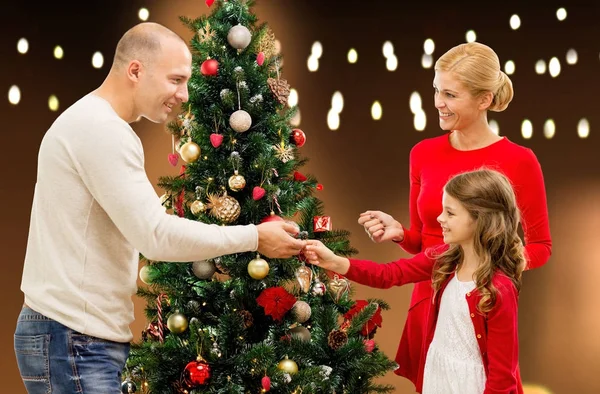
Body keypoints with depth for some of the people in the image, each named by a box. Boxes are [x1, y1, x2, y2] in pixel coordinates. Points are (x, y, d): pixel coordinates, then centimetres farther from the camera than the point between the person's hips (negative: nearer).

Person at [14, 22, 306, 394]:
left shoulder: (90, 121, 17)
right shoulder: (100, 127, -17)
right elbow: (154, 235, -22)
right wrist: (254, 237, -14)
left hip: (77, 335, 10)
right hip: (72, 339, -10)